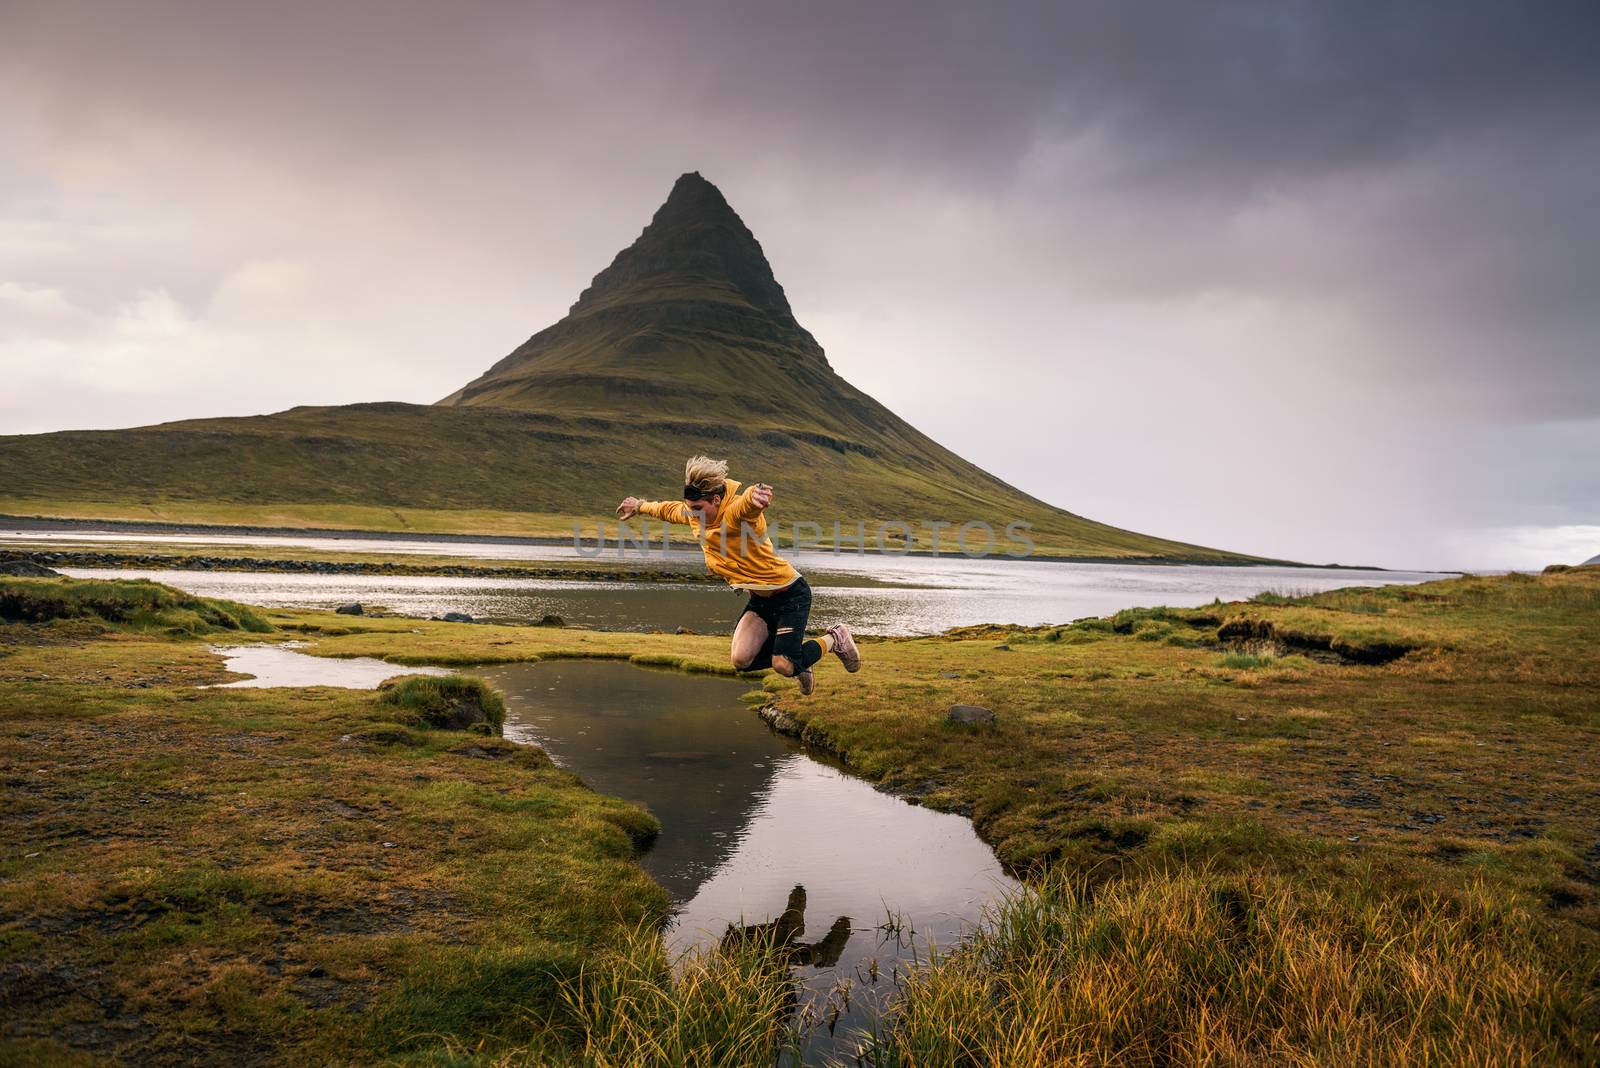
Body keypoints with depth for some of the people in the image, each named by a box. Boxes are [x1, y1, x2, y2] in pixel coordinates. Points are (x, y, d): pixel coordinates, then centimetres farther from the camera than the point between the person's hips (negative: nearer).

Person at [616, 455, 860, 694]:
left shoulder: (736, 511, -26)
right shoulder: (696, 515, -1)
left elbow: (748, 501, -52)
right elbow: (670, 510, 23)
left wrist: (757, 494, -76)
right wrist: (640, 506, 39)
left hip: (791, 594, -8)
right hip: (759, 599, 8)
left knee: (784, 666, -16)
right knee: (742, 660, -10)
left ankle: (834, 639, 13)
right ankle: (793, 651, 19)